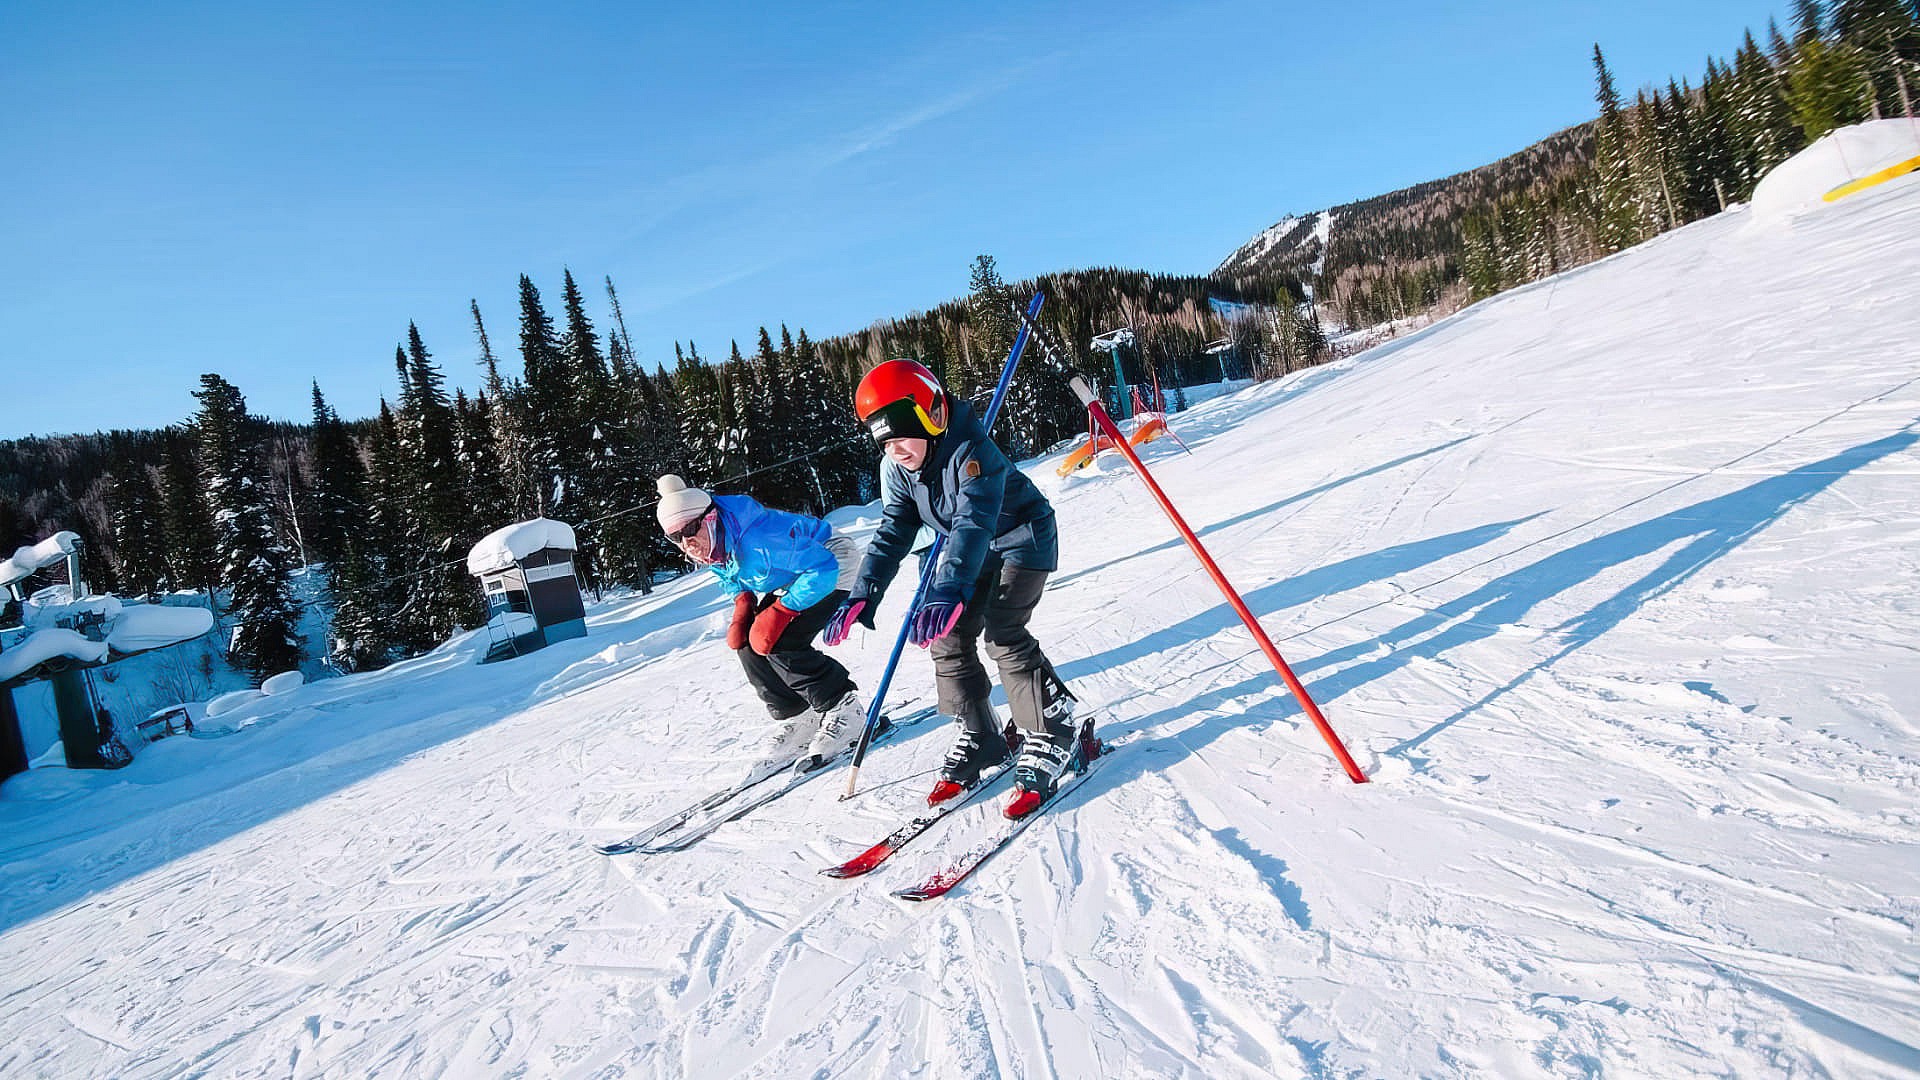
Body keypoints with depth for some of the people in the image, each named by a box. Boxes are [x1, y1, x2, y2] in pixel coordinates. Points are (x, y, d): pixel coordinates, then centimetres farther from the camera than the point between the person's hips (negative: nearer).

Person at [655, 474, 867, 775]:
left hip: (831, 564, -9)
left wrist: (779, 612, -30)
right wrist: (743, 603, -9)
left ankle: (844, 710, -8)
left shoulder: (755, 539, -36)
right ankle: (797, 720, 6)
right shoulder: (709, 550, -10)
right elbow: (732, 579, 13)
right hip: (795, 579, 9)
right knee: (747, 643, -4)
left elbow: (824, 568, -33)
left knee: (779, 644, -22)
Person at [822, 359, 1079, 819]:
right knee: (946, 638, -2)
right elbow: (893, 533, -6)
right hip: (972, 552, 8)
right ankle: (979, 737, 12)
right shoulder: (896, 469, -10)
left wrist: (947, 591, -58)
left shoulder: (972, 452, -33)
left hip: (1022, 540, -8)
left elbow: (974, 523, -45)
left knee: (1001, 635, -21)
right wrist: (863, 594, -18)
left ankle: (1050, 735, -6)